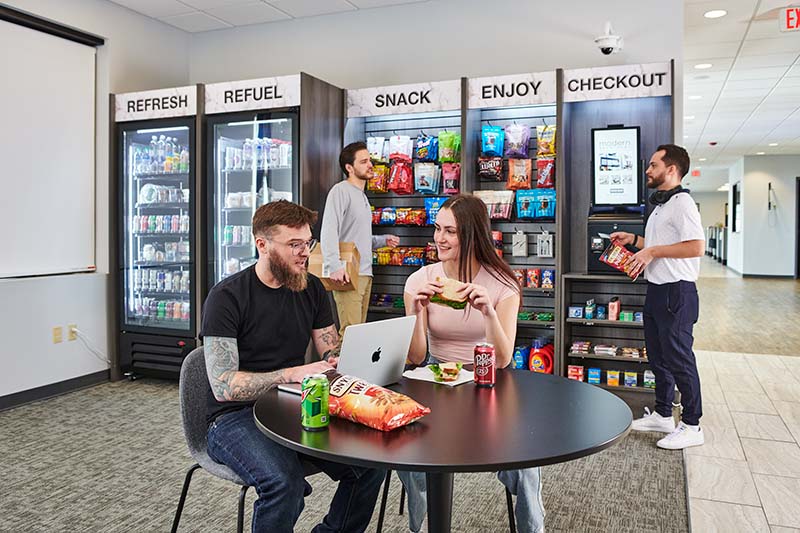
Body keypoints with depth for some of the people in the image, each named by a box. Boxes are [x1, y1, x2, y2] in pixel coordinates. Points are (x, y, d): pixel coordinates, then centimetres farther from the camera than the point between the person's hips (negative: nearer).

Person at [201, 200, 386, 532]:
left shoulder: (311, 289, 7)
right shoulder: (227, 297, -11)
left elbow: (331, 354, 12)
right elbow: (222, 386, -18)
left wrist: (339, 362, -11)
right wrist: (292, 374, -26)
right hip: (235, 418, -5)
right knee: (284, 482, -33)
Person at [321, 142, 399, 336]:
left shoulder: (362, 196, 23)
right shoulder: (341, 191, -8)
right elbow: (328, 232, -20)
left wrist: (383, 240, 14)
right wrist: (334, 266, -30)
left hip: (365, 274, 9)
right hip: (348, 275, -9)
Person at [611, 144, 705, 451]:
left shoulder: (681, 202, -14)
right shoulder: (661, 205, 18)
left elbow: (696, 246, -25)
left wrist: (653, 251, -19)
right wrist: (633, 239, 19)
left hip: (676, 292, -10)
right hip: (657, 290, 10)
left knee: (679, 358, -3)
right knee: (658, 356, 16)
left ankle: (691, 426, 9)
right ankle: (662, 415, 29)